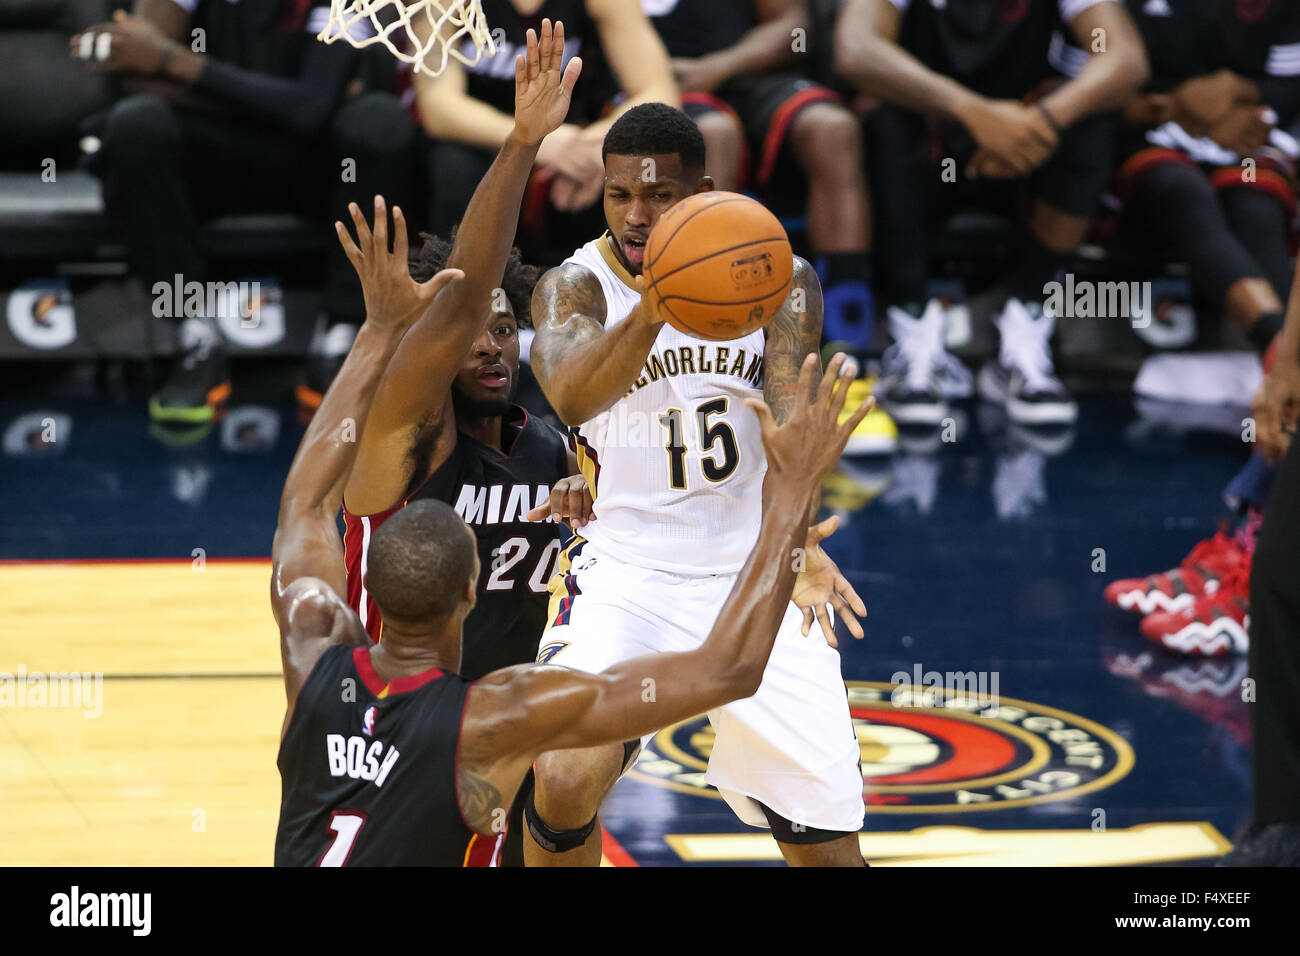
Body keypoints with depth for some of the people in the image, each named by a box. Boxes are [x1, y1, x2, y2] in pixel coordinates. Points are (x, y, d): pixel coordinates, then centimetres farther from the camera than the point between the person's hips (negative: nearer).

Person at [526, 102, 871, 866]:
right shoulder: (575, 286, -11)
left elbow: (790, 408, -23)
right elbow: (571, 397, -34)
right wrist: (653, 308, -54)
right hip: (628, 570, -1)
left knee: (828, 843, 3)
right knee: (565, 782, -24)